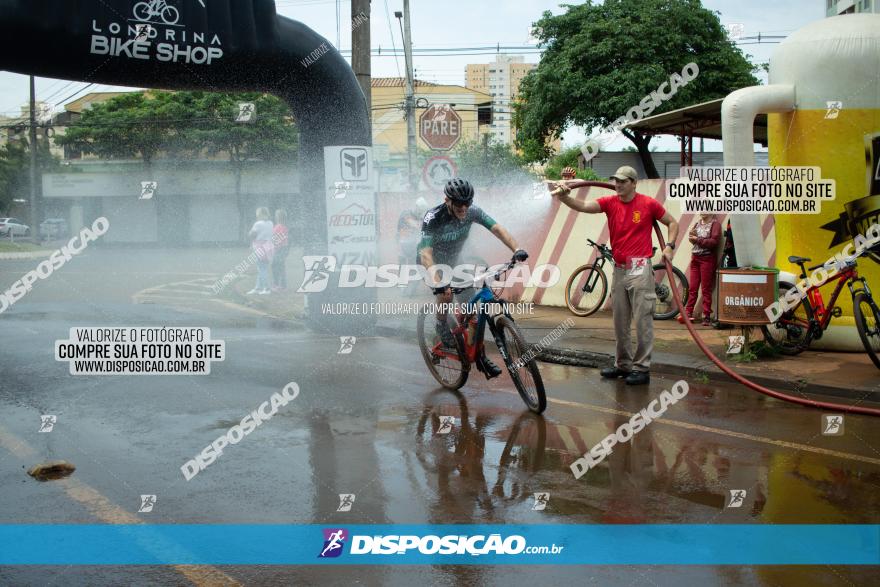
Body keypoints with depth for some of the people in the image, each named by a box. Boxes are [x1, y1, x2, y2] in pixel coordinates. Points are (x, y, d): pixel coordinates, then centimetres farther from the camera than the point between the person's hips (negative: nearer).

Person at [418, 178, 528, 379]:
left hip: (453, 260, 4)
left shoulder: (472, 212, -22)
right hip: (432, 261, -4)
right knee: (446, 294, -29)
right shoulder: (433, 219, -34)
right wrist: (437, 282, -60)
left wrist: (516, 249, -47)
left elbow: (497, 229, -29)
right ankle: (442, 329, 1)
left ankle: (479, 355, 8)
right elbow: (426, 254, -44)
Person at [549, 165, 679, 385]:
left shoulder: (648, 204, -3)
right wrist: (564, 196, -30)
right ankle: (622, 365, 23)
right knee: (620, 322, 12)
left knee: (642, 321, -4)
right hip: (619, 269, 5)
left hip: (639, 269, -5)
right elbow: (583, 206, -12)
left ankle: (641, 368, 3)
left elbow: (672, 222, 10)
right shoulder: (610, 203, 4)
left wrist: (669, 246, -4)